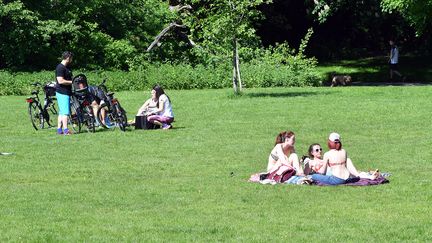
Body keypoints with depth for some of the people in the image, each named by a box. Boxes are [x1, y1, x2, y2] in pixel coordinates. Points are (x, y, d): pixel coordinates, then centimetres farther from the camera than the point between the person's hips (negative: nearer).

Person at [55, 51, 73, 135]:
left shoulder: (67, 67, 17)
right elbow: (61, 81, -21)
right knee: (65, 112, -12)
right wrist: (72, 82, -14)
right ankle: (65, 130, -14)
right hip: (62, 93, -10)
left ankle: (59, 129, 15)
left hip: (67, 92, 10)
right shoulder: (60, 68, -14)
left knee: (62, 112, 11)